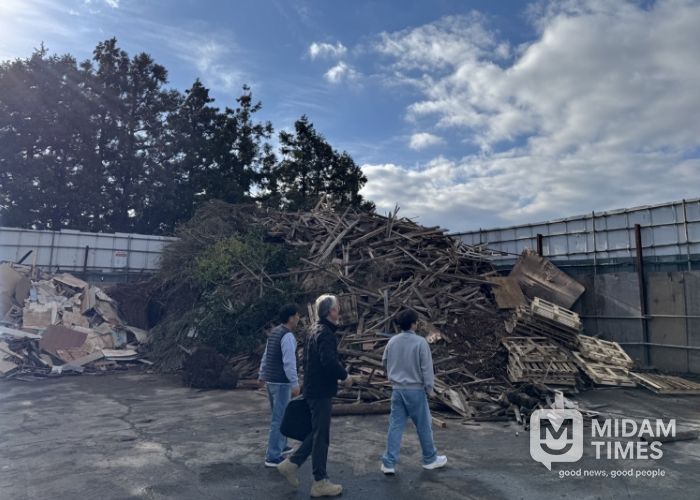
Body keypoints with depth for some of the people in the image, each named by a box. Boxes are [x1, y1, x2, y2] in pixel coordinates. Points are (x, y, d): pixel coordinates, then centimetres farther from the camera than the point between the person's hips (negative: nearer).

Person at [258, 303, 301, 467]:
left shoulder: (274, 332, 10)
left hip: (270, 380, 10)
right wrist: (295, 383, -26)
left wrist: (262, 374, 30)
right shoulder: (288, 336, -19)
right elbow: (289, 362, -26)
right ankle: (273, 457, 2)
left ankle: (280, 446, 33)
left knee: (279, 415, 22)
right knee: (279, 419, -3)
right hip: (281, 382, -10)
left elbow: (266, 356, 20)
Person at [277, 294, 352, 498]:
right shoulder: (325, 333, -19)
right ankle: (320, 482, 12)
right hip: (321, 391, -10)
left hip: (313, 388, 10)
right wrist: (345, 376, -16)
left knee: (317, 433, 20)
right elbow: (329, 361, -31)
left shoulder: (315, 329, 13)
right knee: (321, 436, 1)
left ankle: (291, 463, 22)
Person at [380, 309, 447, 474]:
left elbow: (385, 363, 12)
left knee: (395, 425, 8)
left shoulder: (392, 341, 1)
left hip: (397, 389, 4)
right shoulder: (420, 342, -14)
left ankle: (389, 462, 8)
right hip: (415, 389, -4)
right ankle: (430, 459, 27)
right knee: (424, 425, 12)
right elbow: (427, 367, -13)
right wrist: (429, 388, -2)